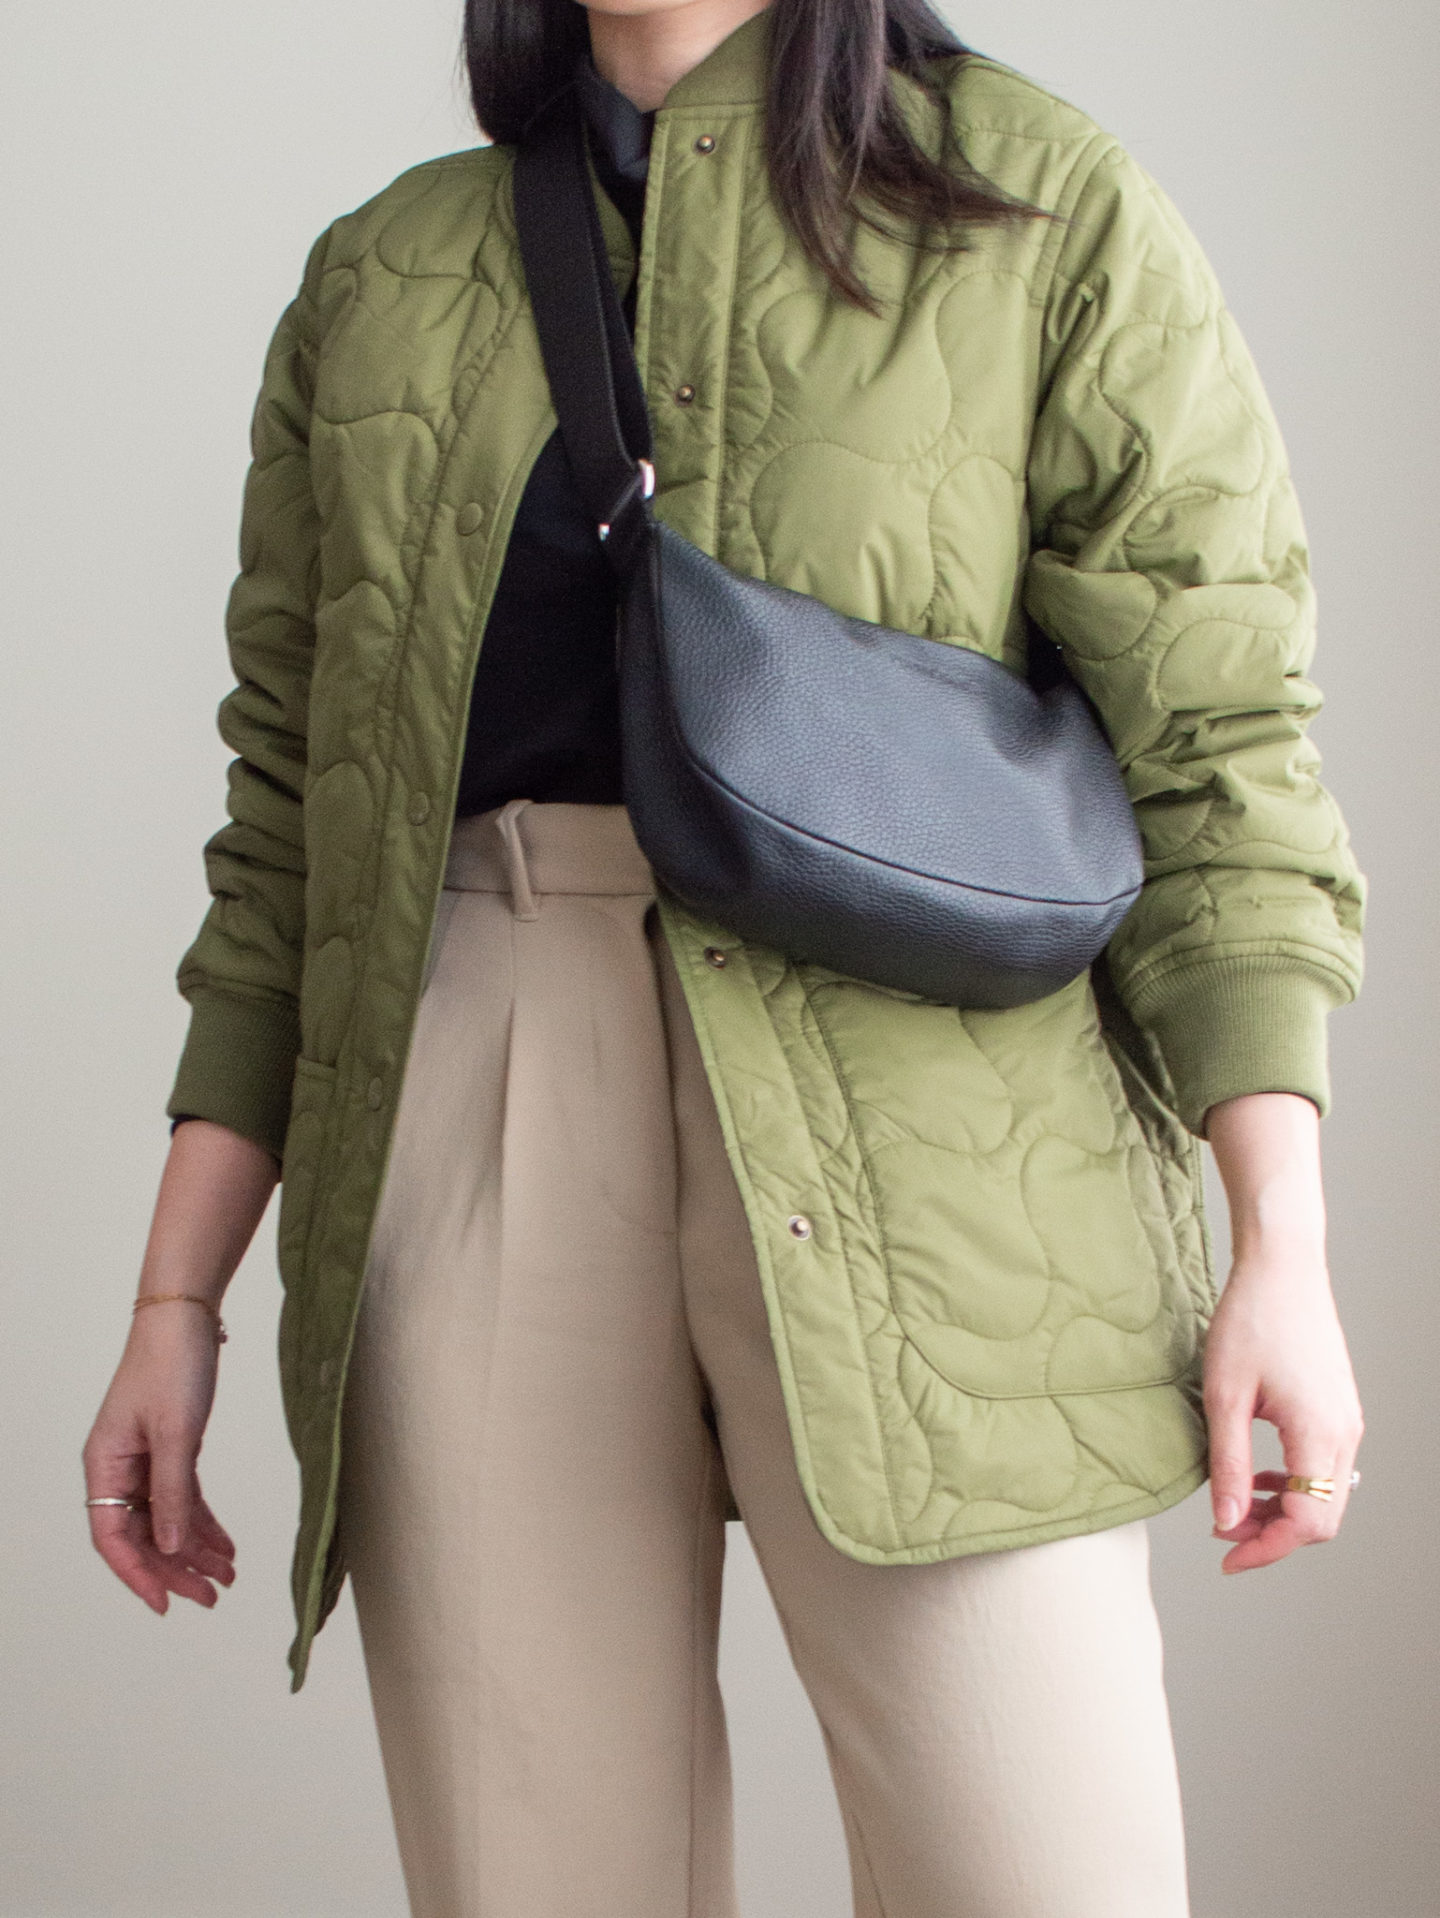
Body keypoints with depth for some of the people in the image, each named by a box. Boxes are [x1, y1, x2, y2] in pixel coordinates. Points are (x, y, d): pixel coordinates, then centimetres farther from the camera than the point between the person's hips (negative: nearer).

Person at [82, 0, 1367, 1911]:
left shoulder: (1047, 207, 9)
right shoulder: (374, 283, 18)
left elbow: (1210, 741, 2)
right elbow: (285, 808, 18)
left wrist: (1284, 1243, -7)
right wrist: (178, 1299, 12)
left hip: (915, 1101, -2)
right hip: (465, 1101, 3)